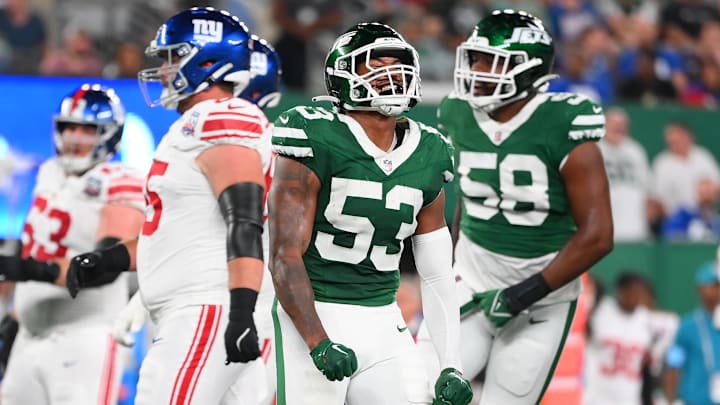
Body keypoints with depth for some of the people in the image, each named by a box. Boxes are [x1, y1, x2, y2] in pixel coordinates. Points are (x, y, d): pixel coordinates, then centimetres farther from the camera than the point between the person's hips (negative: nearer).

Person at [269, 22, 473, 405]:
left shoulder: (426, 159, 9)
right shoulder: (316, 143, -10)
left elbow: (438, 276, 14)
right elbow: (285, 256, -14)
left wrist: (451, 366, 7)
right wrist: (318, 344, -23)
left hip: (383, 323, 6)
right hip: (313, 319, -6)